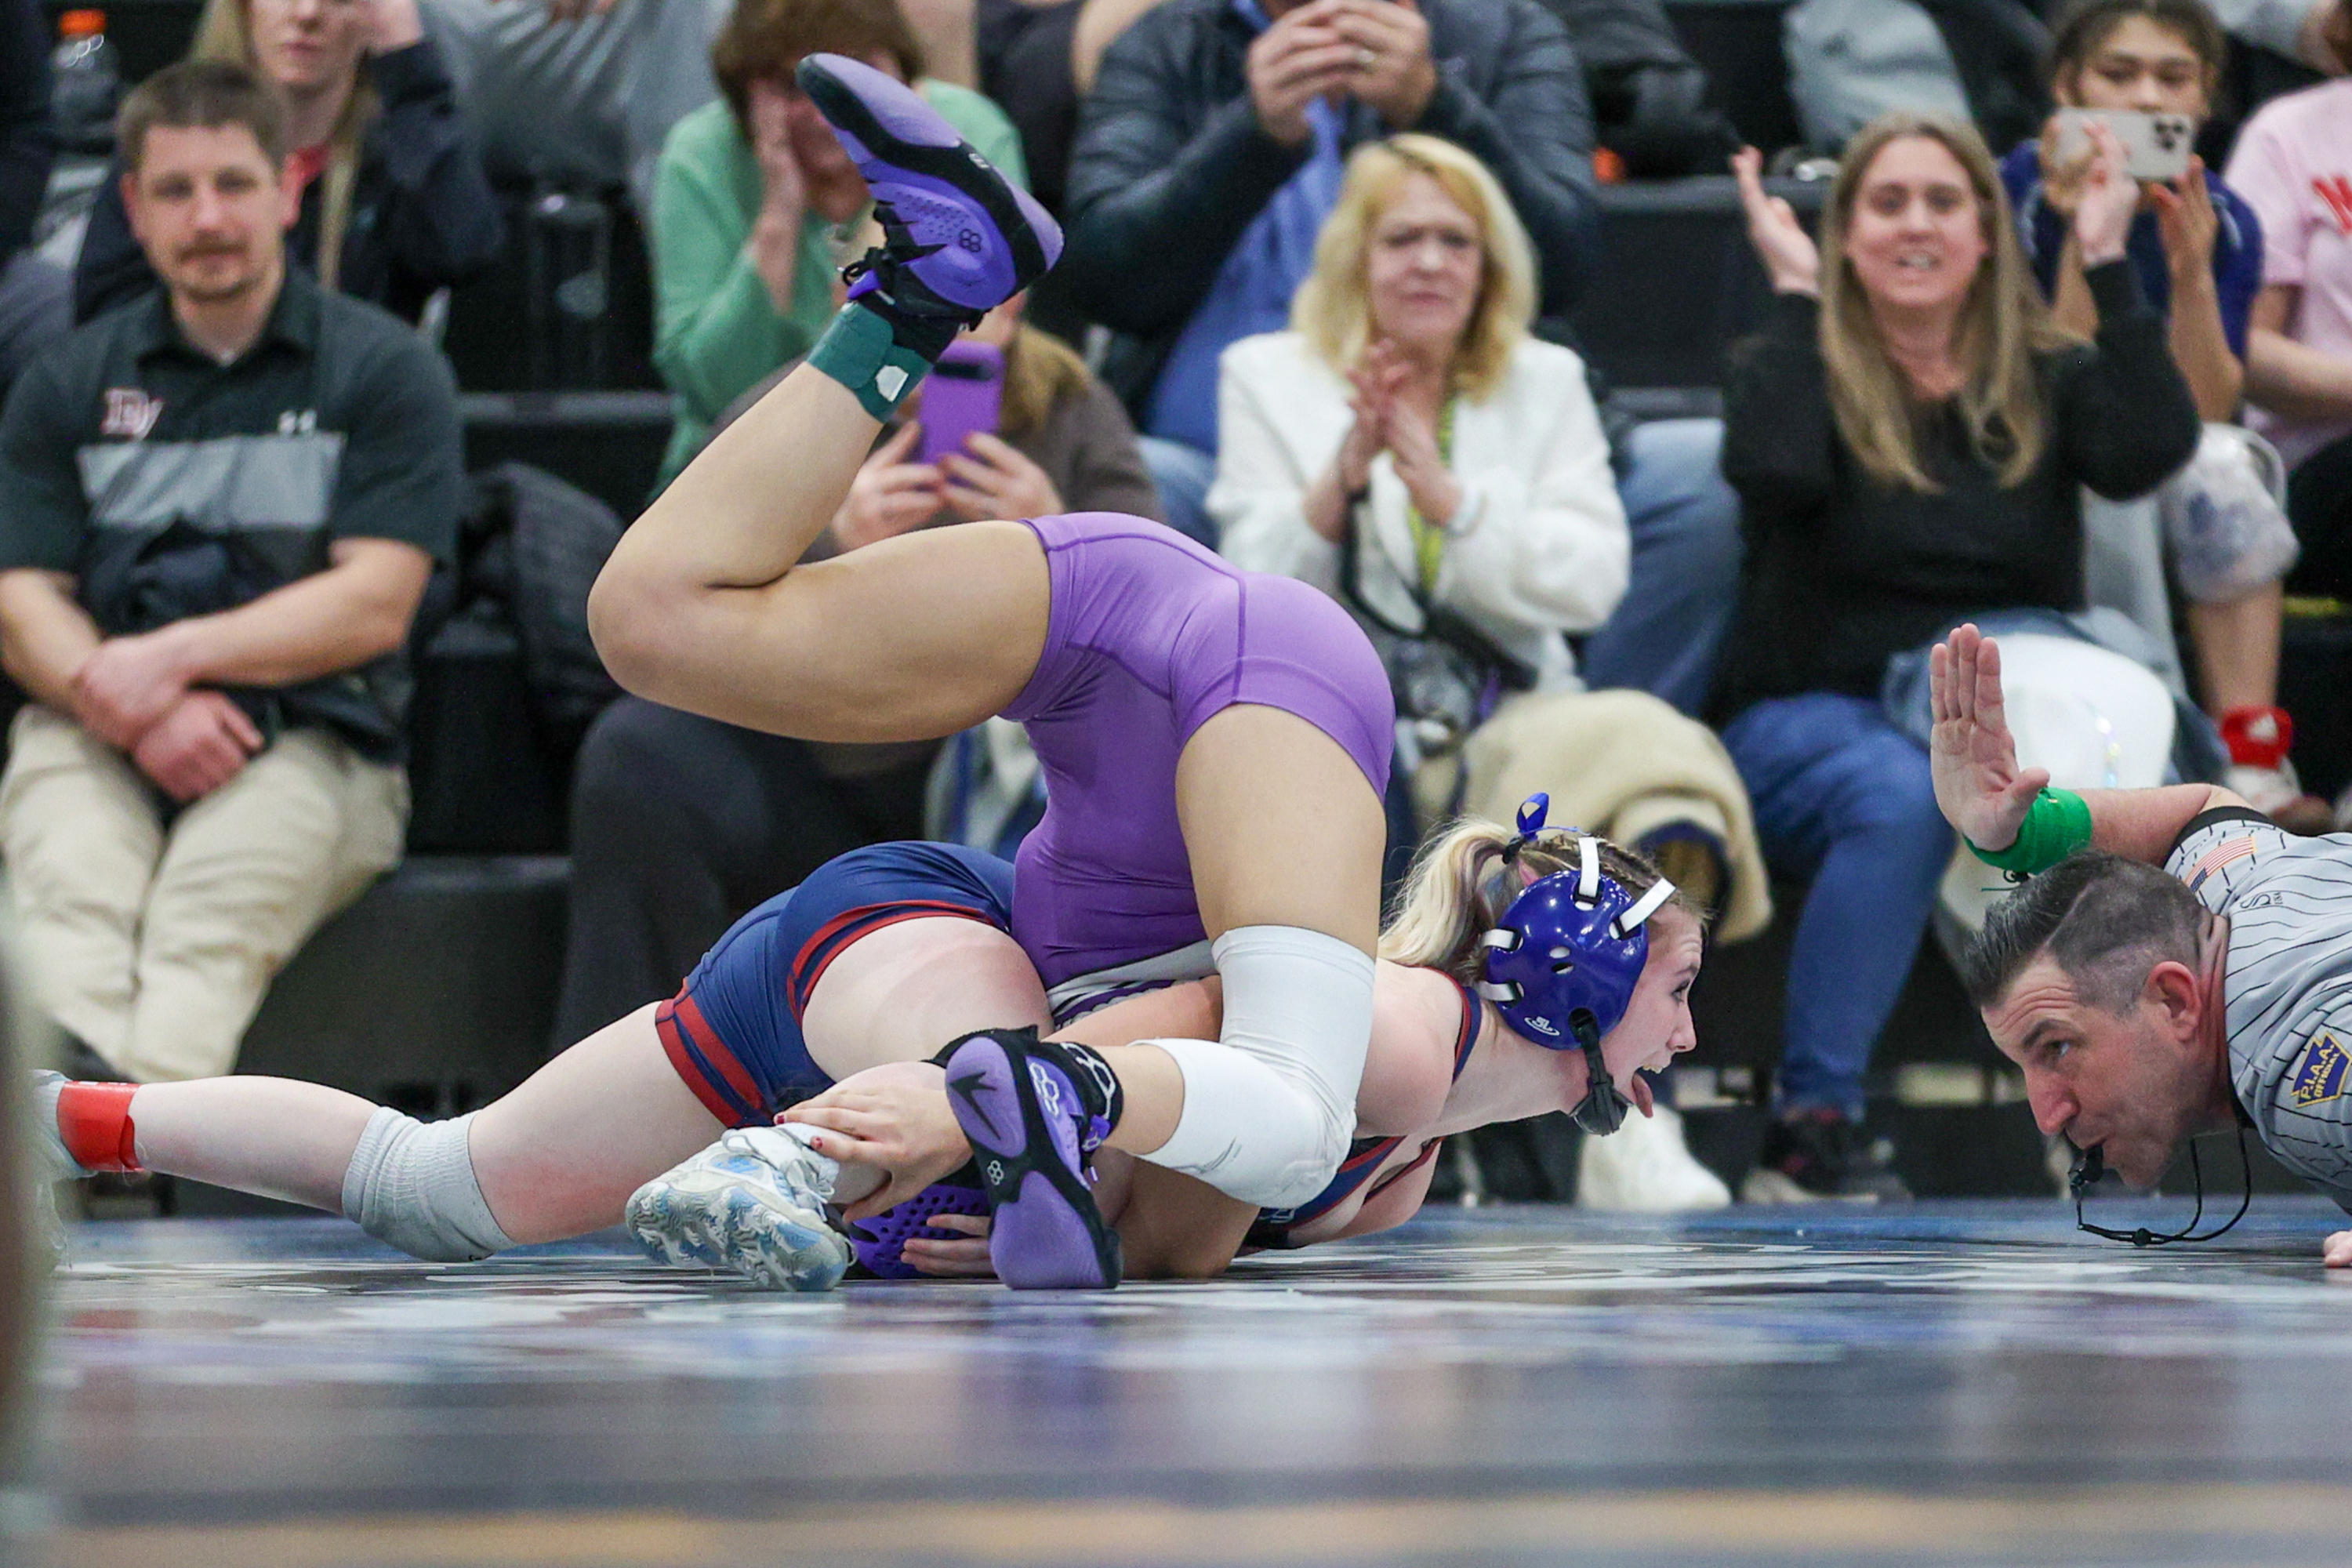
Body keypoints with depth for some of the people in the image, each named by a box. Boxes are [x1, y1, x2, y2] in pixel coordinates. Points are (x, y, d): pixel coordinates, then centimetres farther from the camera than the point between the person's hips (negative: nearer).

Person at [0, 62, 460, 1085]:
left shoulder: (386, 370, 9)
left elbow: (376, 606, -1)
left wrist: (173, 657, -12)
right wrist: (122, 703, -14)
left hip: (306, 738, -2)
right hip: (96, 734, 2)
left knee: (207, 920, -36)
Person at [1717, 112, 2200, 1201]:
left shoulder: (2045, 384, 12)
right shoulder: (1794, 370, 4)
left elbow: (2153, 450, -10)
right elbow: (1774, 471, -20)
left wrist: (2107, 262, -5)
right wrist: (1795, 292, -10)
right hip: (1815, 713, -2)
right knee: (1904, 796, -38)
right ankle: (1810, 1127, -33)